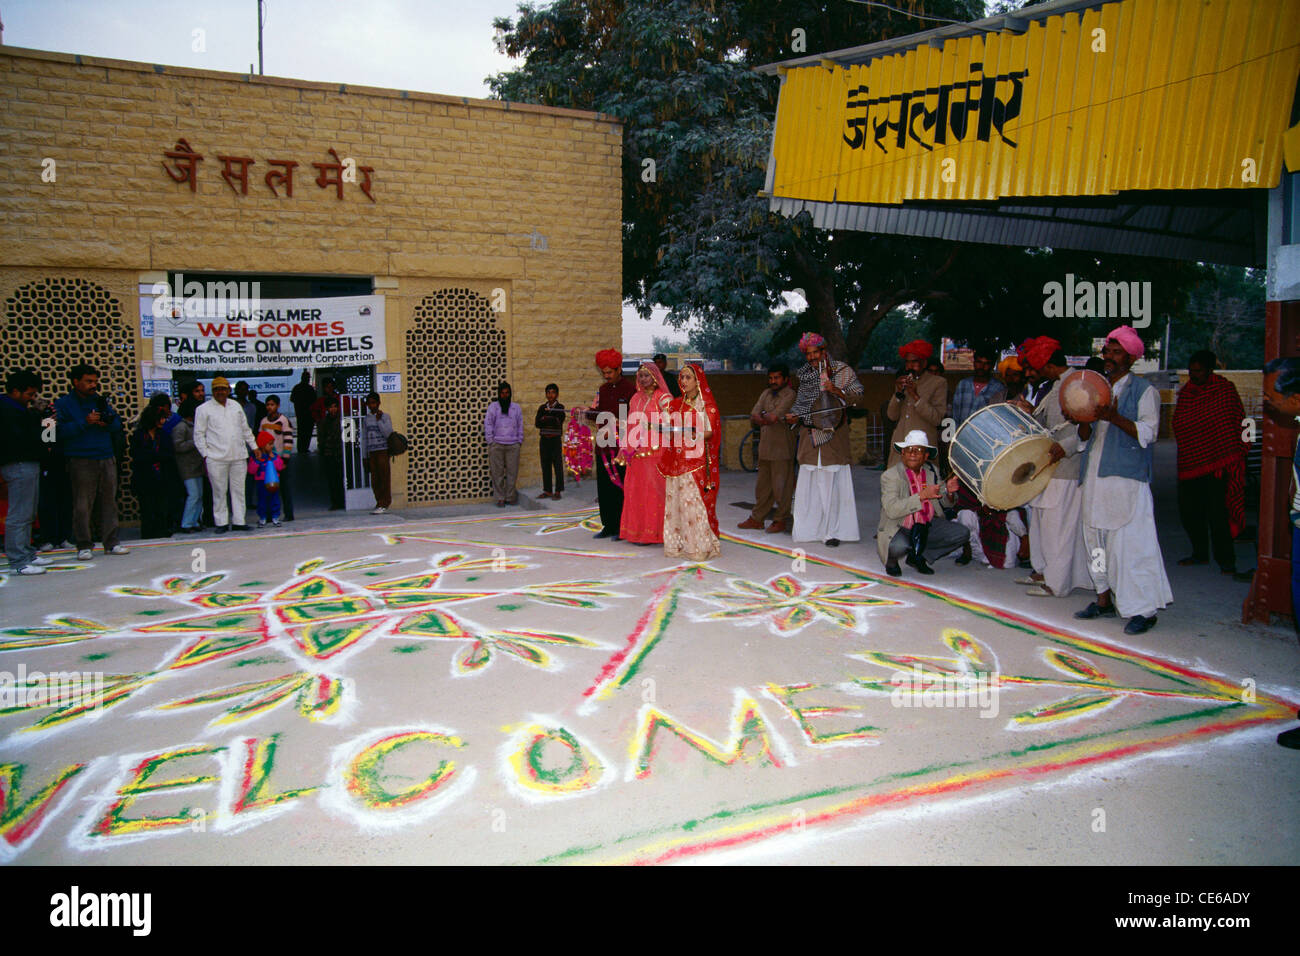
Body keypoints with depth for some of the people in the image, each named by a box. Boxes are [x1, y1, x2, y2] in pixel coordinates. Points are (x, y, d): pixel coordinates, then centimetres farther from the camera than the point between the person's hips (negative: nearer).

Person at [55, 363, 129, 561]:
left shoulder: (100, 401, 16)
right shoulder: (63, 404, 2)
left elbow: (118, 423, 13)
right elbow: (61, 431, -11)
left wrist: (108, 423, -8)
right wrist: (85, 423, -19)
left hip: (107, 459, 5)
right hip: (81, 461, -4)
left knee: (109, 501, 6)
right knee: (82, 505, -3)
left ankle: (111, 542, 12)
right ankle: (84, 546, 4)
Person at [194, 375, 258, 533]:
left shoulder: (236, 406, 14)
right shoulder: (204, 409, 1)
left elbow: (246, 429, 22)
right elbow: (199, 434, 0)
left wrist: (254, 447, 19)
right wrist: (205, 454, -7)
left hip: (238, 456, 4)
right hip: (216, 458, -4)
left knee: (238, 489, 7)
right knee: (219, 491, 0)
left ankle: (238, 521, 13)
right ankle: (221, 523, 7)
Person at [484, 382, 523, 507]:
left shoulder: (516, 408, 15)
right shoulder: (493, 406, 8)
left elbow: (520, 425, 17)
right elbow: (488, 424, 5)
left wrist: (520, 441, 10)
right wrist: (490, 441, -2)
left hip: (513, 445, 2)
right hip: (496, 445, -2)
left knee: (512, 472, 0)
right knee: (497, 472, -2)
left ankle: (510, 497, 9)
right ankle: (500, 498, 4)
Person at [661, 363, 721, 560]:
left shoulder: (705, 404, -1)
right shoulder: (676, 404, 16)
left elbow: (710, 432, -9)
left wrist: (689, 434, -20)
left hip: (696, 458, -6)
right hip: (676, 460, 6)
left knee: (694, 499, -9)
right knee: (674, 498, 3)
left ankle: (699, 545, -2)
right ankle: (677, 544, 9)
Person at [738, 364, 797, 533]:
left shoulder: (790, 395, -7)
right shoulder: (766, 393, 15)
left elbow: (774, 416, -19)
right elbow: (753, 418, 6)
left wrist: (761, 417, 0)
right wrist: (769, 419, -13)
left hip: (782, 448, -6)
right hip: (765, 448, 7)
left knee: (781, 487, -1)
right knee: (763, 485, 12)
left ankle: (781, 520, 11)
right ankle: (757, 519, 20)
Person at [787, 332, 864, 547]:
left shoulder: (841, 371, 1)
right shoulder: (804, 374, 15)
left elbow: (857, 396, -2)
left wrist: (837, 391, -18)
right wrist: (793, 415, 2)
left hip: (833, 433, -4)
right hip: (810, 434, 4)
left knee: (832, 482, -6)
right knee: (808, 481, 5)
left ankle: (833, 530, -1)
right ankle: (809, 527, 14)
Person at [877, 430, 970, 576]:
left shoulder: (932, 472, 4)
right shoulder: (890, 476, -14)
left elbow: (945, 503, 12)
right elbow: (892, 510, -28)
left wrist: (949, 492, -13)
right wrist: (922, 496, -33)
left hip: (927, 526, 6)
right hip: (897, 529, -6)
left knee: (962, 534, -10)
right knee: (900, 546, -37)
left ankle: (917, 556, 9)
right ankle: (891, 560, 3)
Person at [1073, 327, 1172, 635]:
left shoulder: (1144, 390, 1)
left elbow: (1147, 432, -9)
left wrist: (1115, 418, -22)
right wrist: (1084, 421, -5)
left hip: (1127, 477, -7)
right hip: (1095, 476, 7)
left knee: (1129, 541, -10)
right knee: (1097, 538, 10)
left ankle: (1143, 610, -4)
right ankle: (1105, 600, 20)